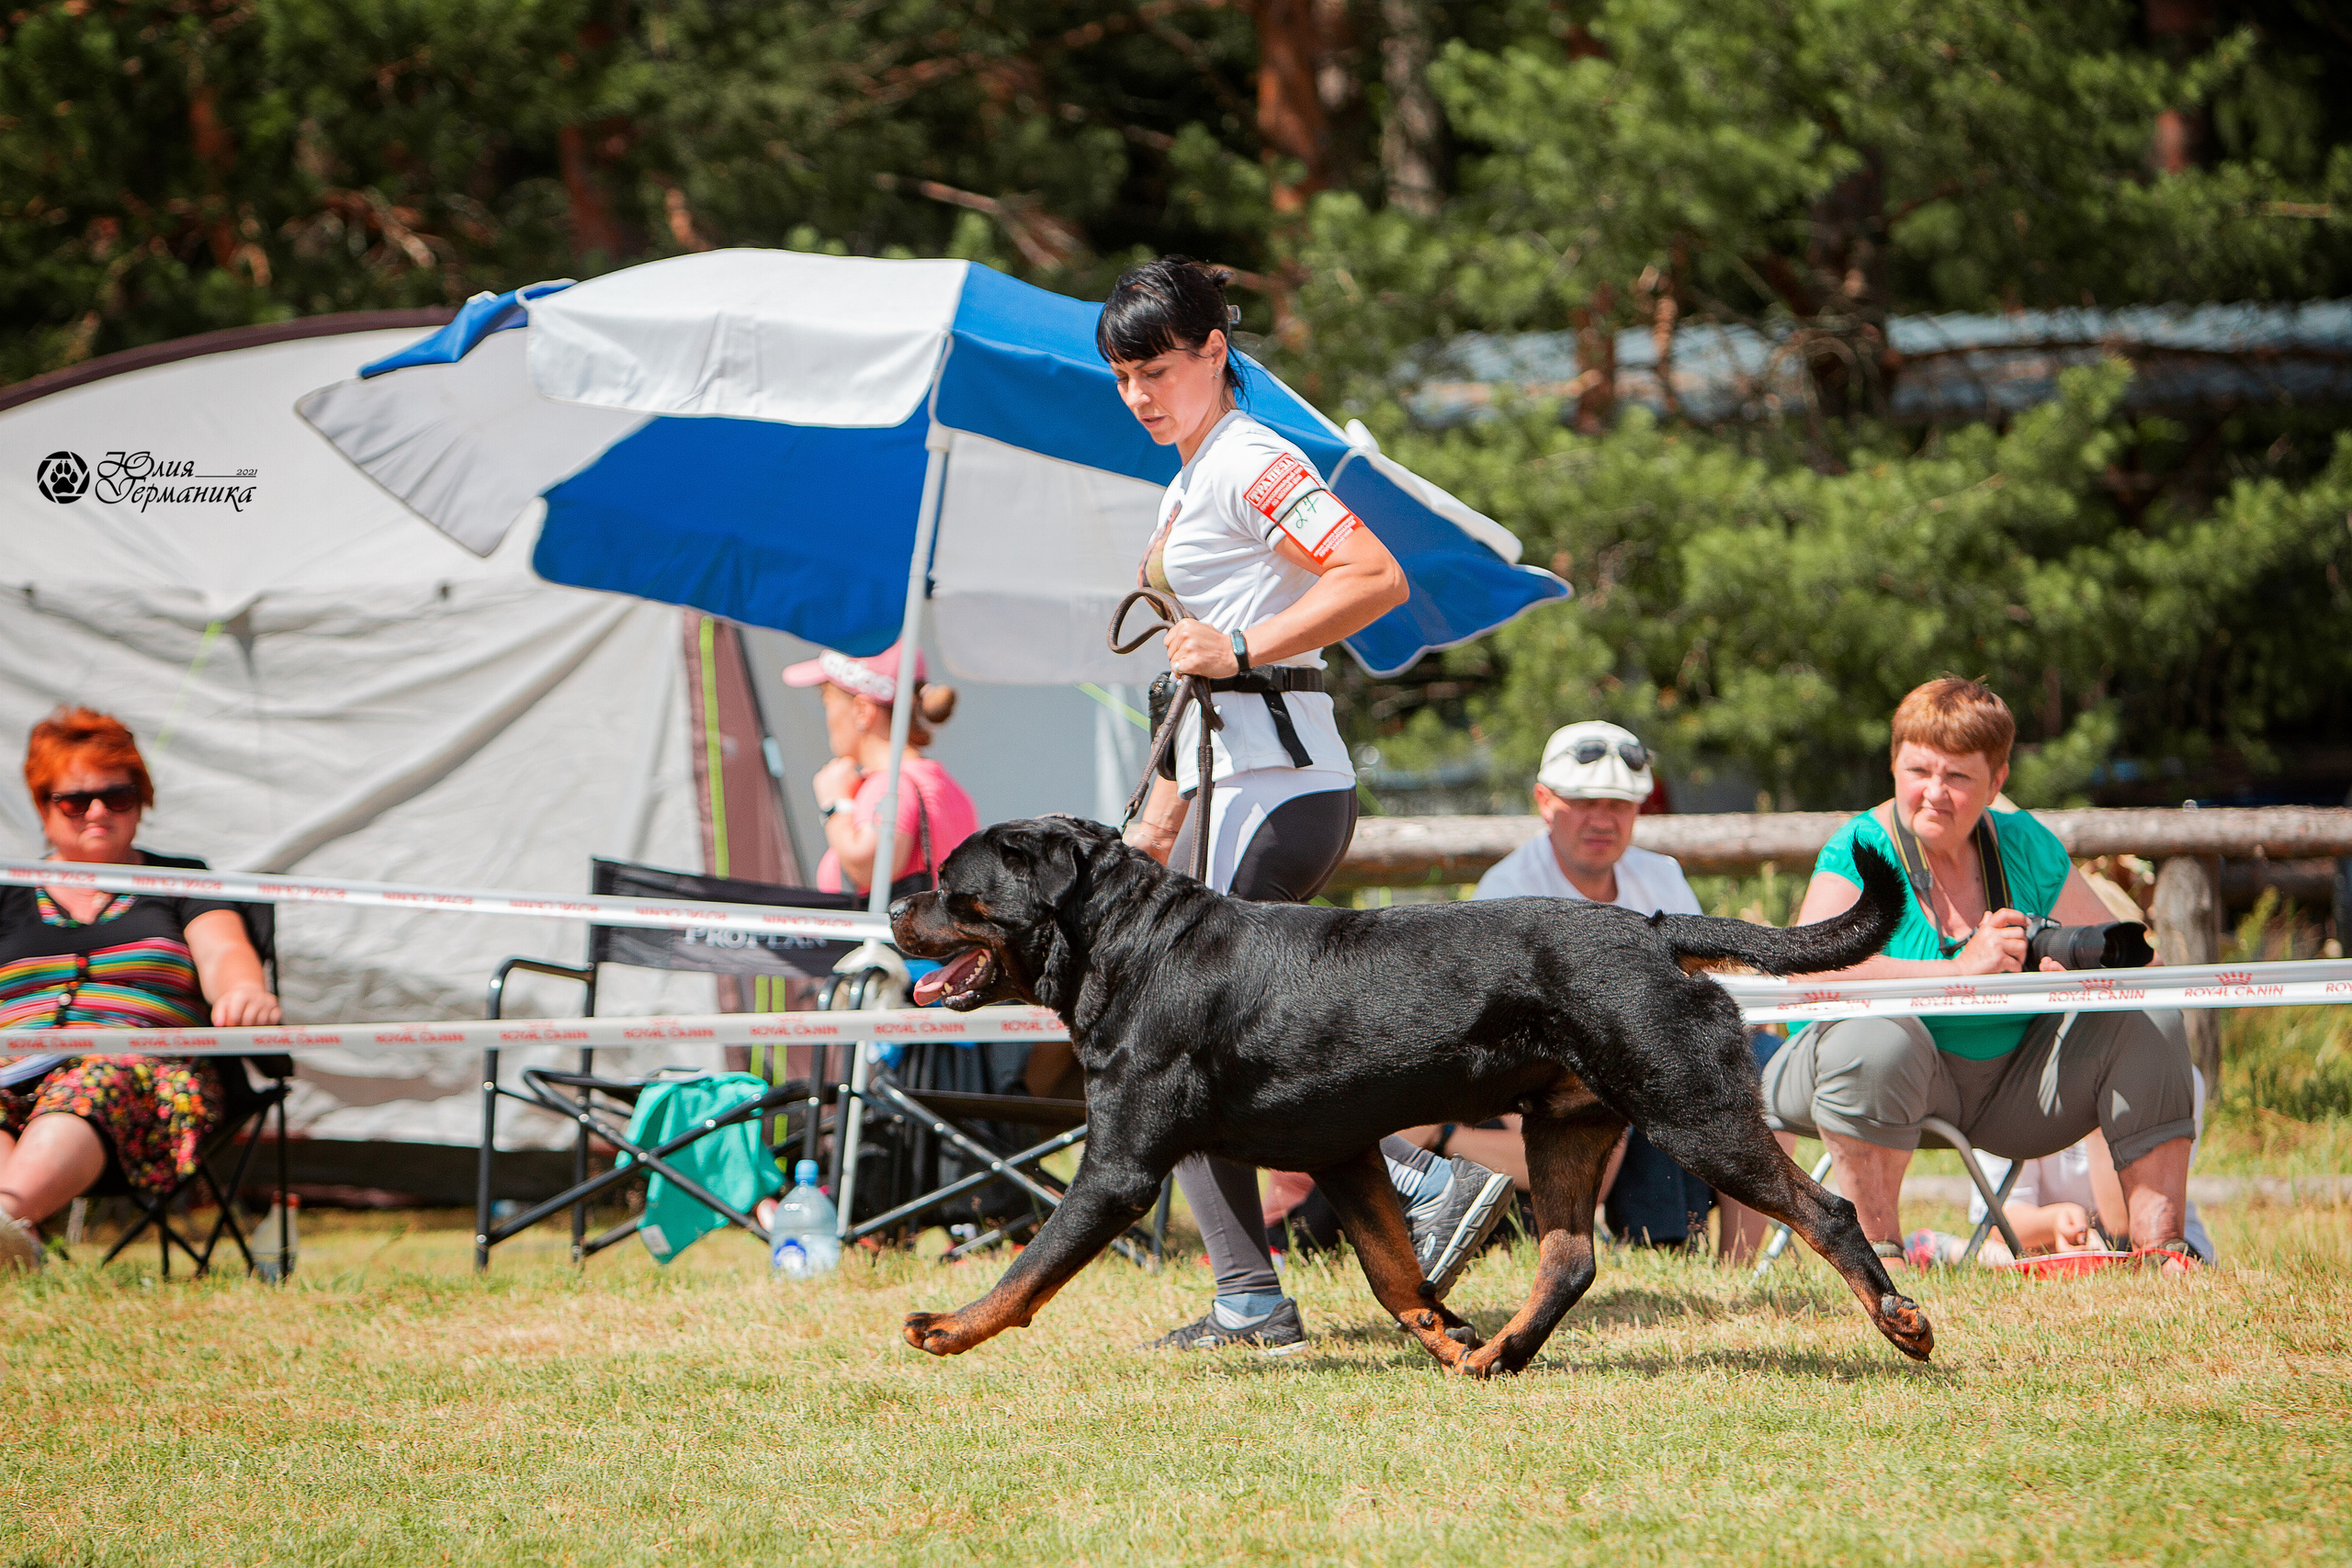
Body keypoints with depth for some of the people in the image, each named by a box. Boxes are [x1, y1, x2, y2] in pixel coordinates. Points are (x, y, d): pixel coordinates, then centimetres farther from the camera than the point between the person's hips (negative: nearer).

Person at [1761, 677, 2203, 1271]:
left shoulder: (2024, 846, 4)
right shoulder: (1862, 849, -10)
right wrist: (1962, 970, -31)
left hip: (2012, 1080, 5)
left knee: (2145, 1023, -9)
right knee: (1878, 1035, -37)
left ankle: (2161, 1245, -10)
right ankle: (1878, 1253, -28)